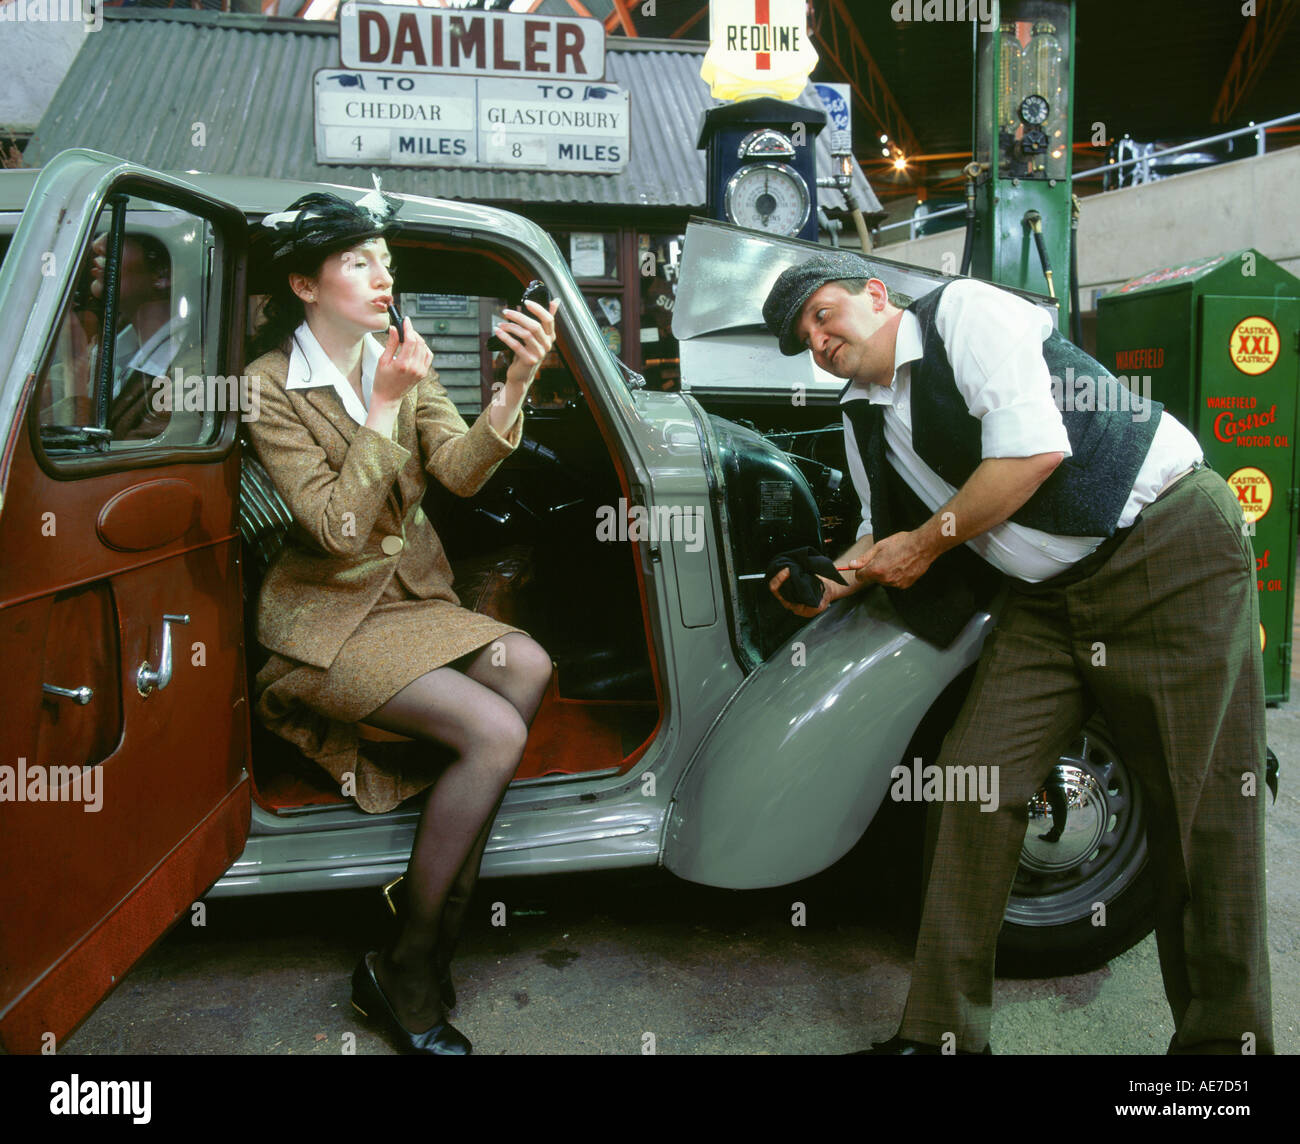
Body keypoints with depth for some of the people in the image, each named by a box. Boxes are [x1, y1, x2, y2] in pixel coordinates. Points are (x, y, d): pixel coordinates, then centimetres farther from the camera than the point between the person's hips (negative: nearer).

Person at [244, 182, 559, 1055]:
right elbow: (340, 532, -18)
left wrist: (515, 384, -25)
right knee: (496, 731, -25)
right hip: (329, 619, -6)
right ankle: (406, 970, -6)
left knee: (527, 664, -24)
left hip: (413, 597, 6)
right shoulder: (272, 386, -9)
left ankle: (438, 935, -11)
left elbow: (460, 470, -9)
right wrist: (385, 405, -21)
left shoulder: (400, 360, 8)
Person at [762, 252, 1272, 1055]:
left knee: (1203, 804, -1)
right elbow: (887, 533, 22)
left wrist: (927, 542, -11)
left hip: (1172, 547, -7)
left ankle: (1222, 1036, 17)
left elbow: (1034, 449, -20)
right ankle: (941, 1032, 7)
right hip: (1051, 595, 7)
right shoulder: (865, 420, 12)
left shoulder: (963, 309, -9)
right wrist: (833, 579, 2)